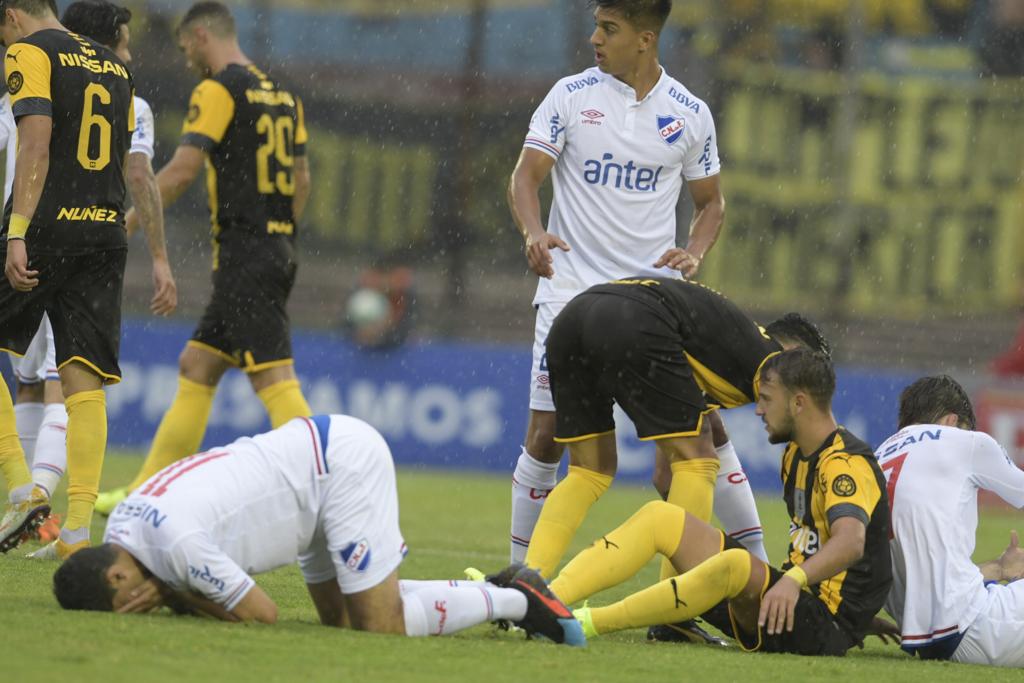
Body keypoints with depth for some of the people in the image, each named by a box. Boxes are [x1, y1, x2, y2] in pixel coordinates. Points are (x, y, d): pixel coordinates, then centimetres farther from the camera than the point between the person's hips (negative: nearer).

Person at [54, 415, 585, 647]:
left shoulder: (176, 540, -29)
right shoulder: (118, 531, -1)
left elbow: (262, 615, -18)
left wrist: (171, 594, -16)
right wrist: (165, 591, -8)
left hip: (346, 460, -10)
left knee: (380, 627, -10)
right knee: (340, 620, 13)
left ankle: (514, 601, 7)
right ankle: (506, 592, 20)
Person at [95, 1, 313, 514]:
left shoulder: (218, 90, -9)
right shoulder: (281, 95, 15)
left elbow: (182, 169, -15)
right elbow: (301, 180, 19)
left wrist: (127, 222, -7)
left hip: (244, 255, -9)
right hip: (277, 250, 9)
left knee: (274, 379, -12)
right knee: (196, 366, 14)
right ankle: (148, 491, 18)